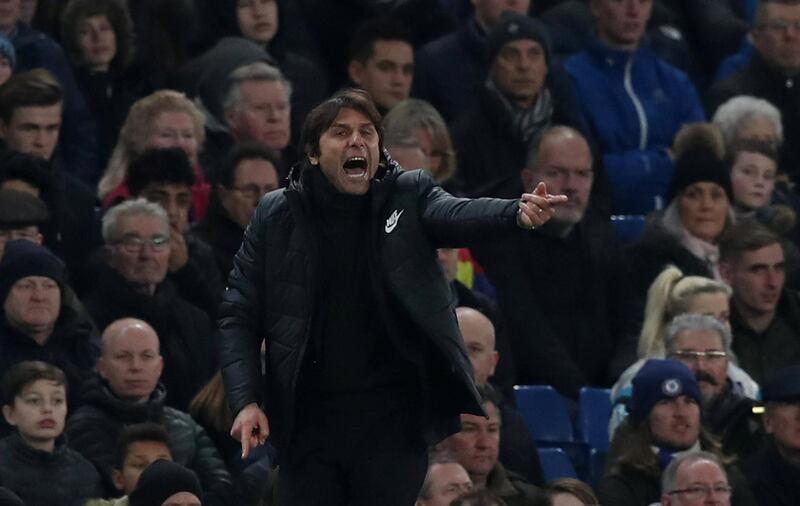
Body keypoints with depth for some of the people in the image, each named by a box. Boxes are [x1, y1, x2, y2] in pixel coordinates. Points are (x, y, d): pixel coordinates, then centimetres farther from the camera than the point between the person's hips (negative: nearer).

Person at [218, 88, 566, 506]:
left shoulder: (409, 196, 0)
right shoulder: (276, 216, 2)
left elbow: (456, 214, -21)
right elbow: (239, 315, 4)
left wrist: (518, 213, -44)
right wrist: (245, 400, -9)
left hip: (394, 419, -1)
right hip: (310, 420, 1)